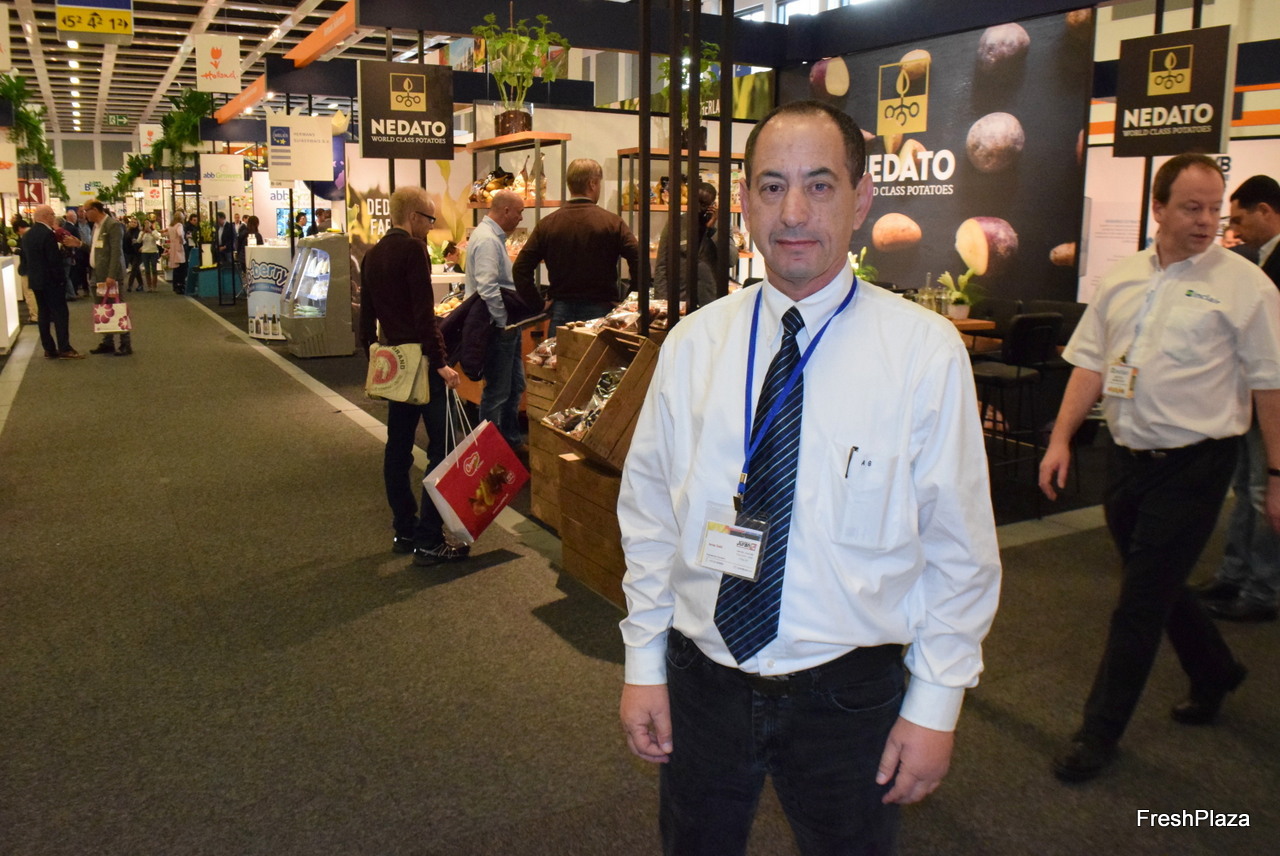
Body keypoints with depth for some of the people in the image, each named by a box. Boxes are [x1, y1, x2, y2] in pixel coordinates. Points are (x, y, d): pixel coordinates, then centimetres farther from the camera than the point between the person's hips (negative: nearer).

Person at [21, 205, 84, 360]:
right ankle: (64, 349, -7)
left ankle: (49, 349, 11)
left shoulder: (27, 235, 11)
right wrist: (61, 278, -10)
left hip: (35, 281, 9)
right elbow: (55, 259, -20)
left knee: (44, 314, 10)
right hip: (50, 281, -9)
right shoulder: (47, 233, -17)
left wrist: (30, 274, 21)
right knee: (60, 313, -5)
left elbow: (24, 258, 15)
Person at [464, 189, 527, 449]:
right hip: (498, 328, -10)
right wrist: (504, 321, -21)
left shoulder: (494, 236, 15)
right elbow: (487, 288, -28)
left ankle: (512, 440, 29)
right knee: (497, 391, -1)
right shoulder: (487, 240, -18)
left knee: (515, 386, 17)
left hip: (506, 326, 10)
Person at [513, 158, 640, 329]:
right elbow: (639, 263, -13)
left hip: (561, 311, 3)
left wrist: (538, 304, 6)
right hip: (600, 309, -2)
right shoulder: (611, 222, -5)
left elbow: (520, 269, 0)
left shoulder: (547, 224, 2)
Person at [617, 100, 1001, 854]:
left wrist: (936, 704, -5)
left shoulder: (926, 351, -12)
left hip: (847, 695, -2)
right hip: (701, 681, 2)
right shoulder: (693, 344, -4)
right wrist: (644, 665, 3)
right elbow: (650, 515, 1)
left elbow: (960, 548, -7)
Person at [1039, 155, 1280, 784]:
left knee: (1142, 600, -1)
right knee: (1157, 586, 18)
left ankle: (1101, 731, 14)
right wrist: (1061, 439, 2)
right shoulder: (1121, 280, 7)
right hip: (1129, 456, 5)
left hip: (1193, 464, -5)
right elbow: (1090, 364, 9)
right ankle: (1215, 673, 46)